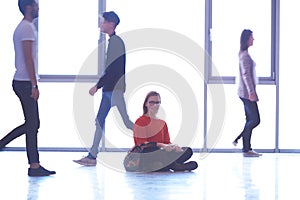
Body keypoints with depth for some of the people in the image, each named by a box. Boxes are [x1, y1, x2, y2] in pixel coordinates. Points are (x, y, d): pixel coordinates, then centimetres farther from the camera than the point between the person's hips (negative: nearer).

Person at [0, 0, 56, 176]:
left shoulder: (22, 27, 18)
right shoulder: (27, 28, -13)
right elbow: (28, 58, -19)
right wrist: (34, 85, -20)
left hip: (21, 82, 10)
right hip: (25, 82, -10)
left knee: (32, 124, 12)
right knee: (32, 125, -5)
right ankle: (34, 166, -1)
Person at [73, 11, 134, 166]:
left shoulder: (116, 42, -15)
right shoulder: (113, 41, 15)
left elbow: (112, 69, -21)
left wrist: (97, 86, -18)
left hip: (114, 89, -10)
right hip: (110, 89, 10)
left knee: (127, 121, -7)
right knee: (100, 120, 9)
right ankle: (92, 156, 10)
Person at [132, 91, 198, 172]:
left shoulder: (162, 123, 23)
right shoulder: (140, 121, 3)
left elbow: (167, 143, 13)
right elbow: (142, 144, -8)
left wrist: (173, 146, -13)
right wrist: (161, 145, -22)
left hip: (161, 155, 7)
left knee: (188, 151, -19)